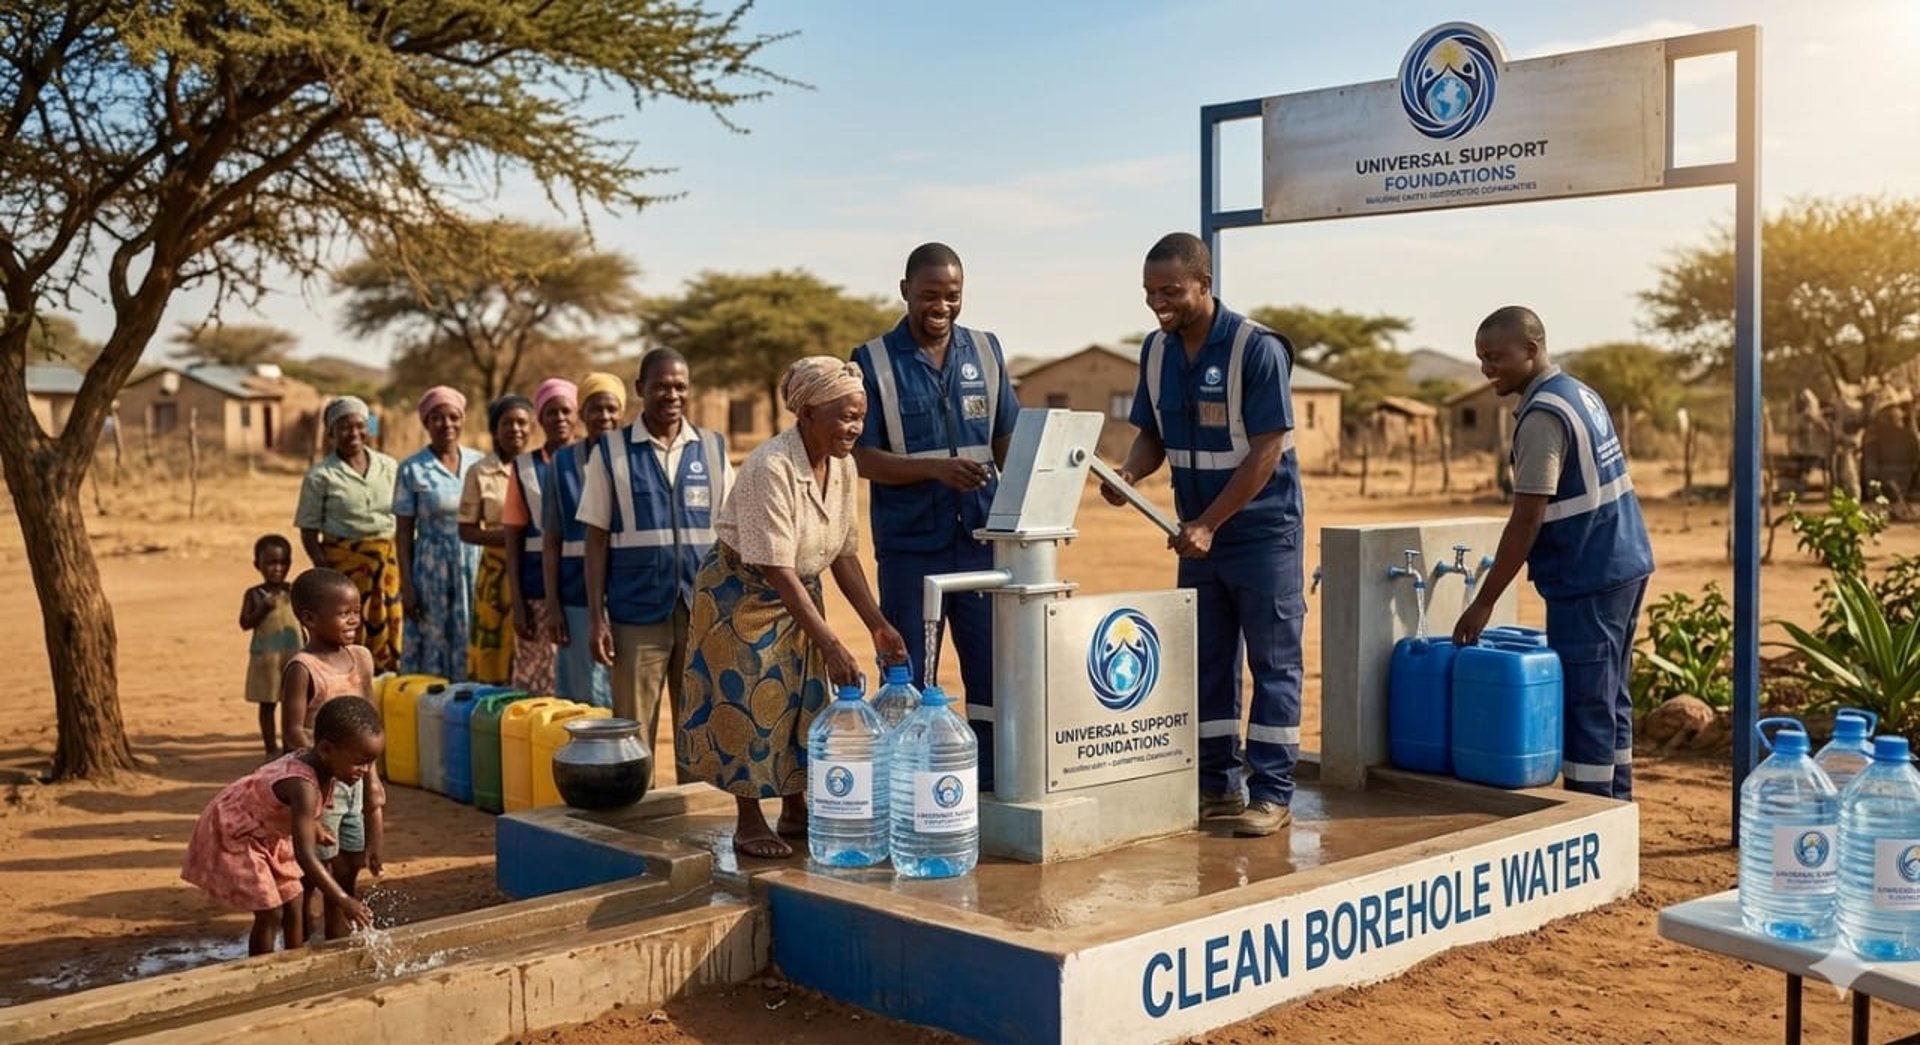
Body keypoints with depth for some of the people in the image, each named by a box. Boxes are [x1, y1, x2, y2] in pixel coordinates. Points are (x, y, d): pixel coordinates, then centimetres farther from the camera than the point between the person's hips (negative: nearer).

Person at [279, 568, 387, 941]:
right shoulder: (302, 668, -15)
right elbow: (293, 731, -18)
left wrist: (372, 777, 10)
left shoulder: (361, 659, 5)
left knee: (349, 870, 13)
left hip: (355, 780, 7)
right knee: (313, 872, 1)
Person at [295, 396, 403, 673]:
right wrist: (325, 570, -14)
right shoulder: (320, 476, 0)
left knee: (389, 636, 4)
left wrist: (405, 565, 6)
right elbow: (309, 531, -1)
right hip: (344, 564, -3)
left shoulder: (388, 467, 10)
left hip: (388, 563, 3)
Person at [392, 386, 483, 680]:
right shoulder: (412, 470, -2)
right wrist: (406, 586, -6)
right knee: (433, 646, 1)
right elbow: (403, 532, -1)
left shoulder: (478, 462, 6)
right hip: (433, 569, -2)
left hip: (475, 565, 3)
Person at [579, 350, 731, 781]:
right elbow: (597, 539, 2)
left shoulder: (713, 448, 7)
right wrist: (596, 617, -3)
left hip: (704, 612, 2)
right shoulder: (611, 451, 2)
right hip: (637, 614, -2)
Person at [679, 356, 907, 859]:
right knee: (750, 702, -4)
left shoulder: (842, 466, -7)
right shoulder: (771, 469, -30)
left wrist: (877, 624, -8)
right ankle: (749, 822, 9)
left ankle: (796, 810, 22)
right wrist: (831, 645, -34)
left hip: (799, 594, 7)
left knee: (804, 700, 8)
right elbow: (777, 571, -32)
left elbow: (843, 555, 0)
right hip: (742, 594, -7)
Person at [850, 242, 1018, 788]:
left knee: (994, 667, 6)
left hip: (981, 536, 3)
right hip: (911, 543, -3)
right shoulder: (874, 361, -1)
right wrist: (936, 469, -20)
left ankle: (991, 786, 17)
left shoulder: (986, 350, 9)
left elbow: (1007, 439, 13)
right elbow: (863, 457, -6)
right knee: (910, 678, 4)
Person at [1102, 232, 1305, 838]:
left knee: (1273, 664, 1)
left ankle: (1272, 794, 6)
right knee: (1206, 665, 10)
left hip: (1262, 531, -6)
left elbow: (1266, 451, -18)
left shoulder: (1258, 349, -16)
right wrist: (1130, 473, -11)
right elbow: (1152, 436, 11)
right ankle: (1217, 786, 19)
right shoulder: (1156, 351, 3)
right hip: (1198, 534, 6)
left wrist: (1209, 524, -20)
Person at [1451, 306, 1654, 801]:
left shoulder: (1542, 415, -17)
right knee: (1610, 702, 15)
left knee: (1585, 707, -4)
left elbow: (1526, 522, -20)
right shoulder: (1581, 394, 12)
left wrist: (1483, 603, -16)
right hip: (1624, 566, 10)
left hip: (1588, 579, -10)